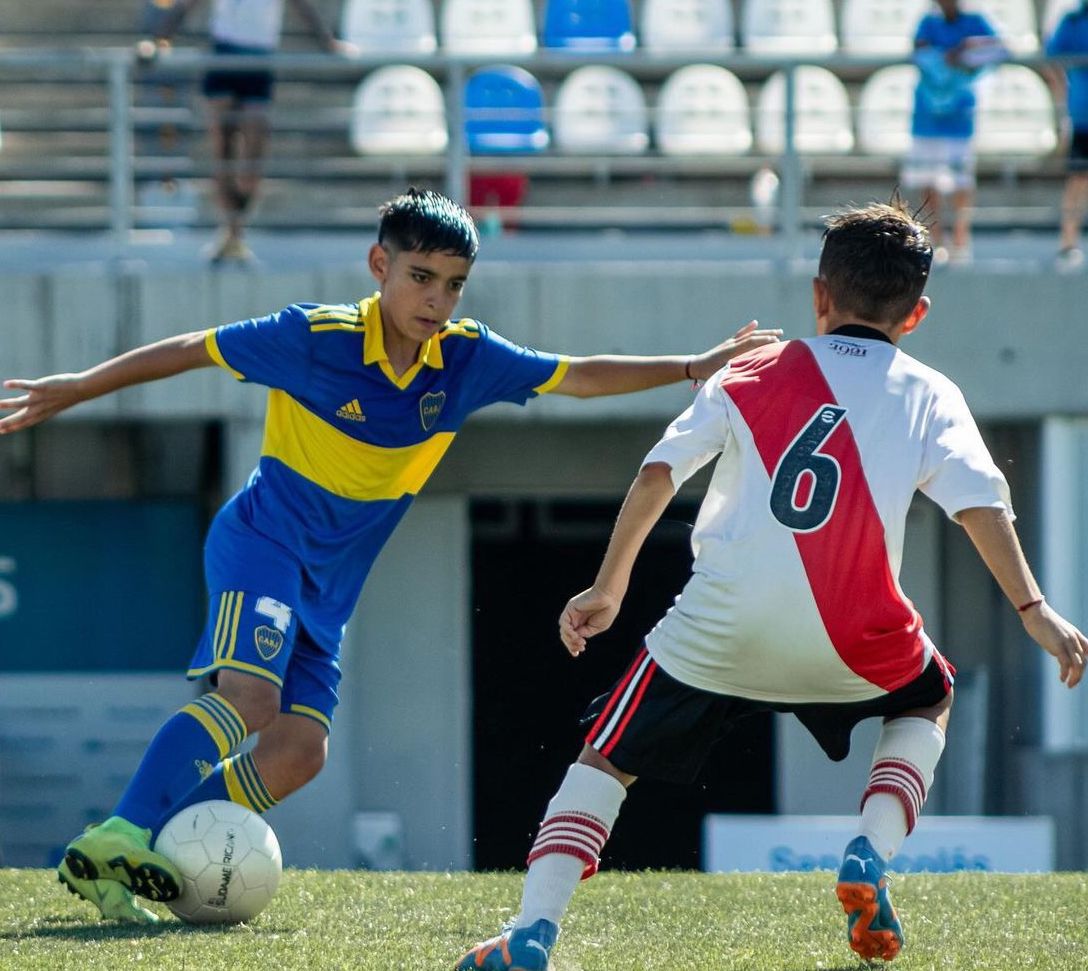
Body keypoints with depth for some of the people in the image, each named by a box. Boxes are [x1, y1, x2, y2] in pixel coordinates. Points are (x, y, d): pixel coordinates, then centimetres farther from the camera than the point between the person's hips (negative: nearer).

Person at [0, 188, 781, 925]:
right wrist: (72, 391, -5)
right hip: (263, 541, -6)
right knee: (248, 698, -29)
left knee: (298, 752, -6)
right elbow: (191, 351, -6)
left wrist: (694, 368, 2)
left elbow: (578, 377, 8)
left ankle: (141, 860, -3)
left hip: (328, 587, 6)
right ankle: (115, 840, -31)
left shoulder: (467, 359, -1)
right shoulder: (316, 338, -15)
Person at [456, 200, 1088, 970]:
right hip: (851, 643, 0)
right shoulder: (928, 395, 13)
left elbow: (658, 474, 8)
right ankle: (871, 858, 9)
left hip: (719, 630, 0)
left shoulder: (750, 374, 16)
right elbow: (979, 501, -1)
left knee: (607, 759, 12)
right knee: (929, 698, 32)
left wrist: (608, 589, 13)